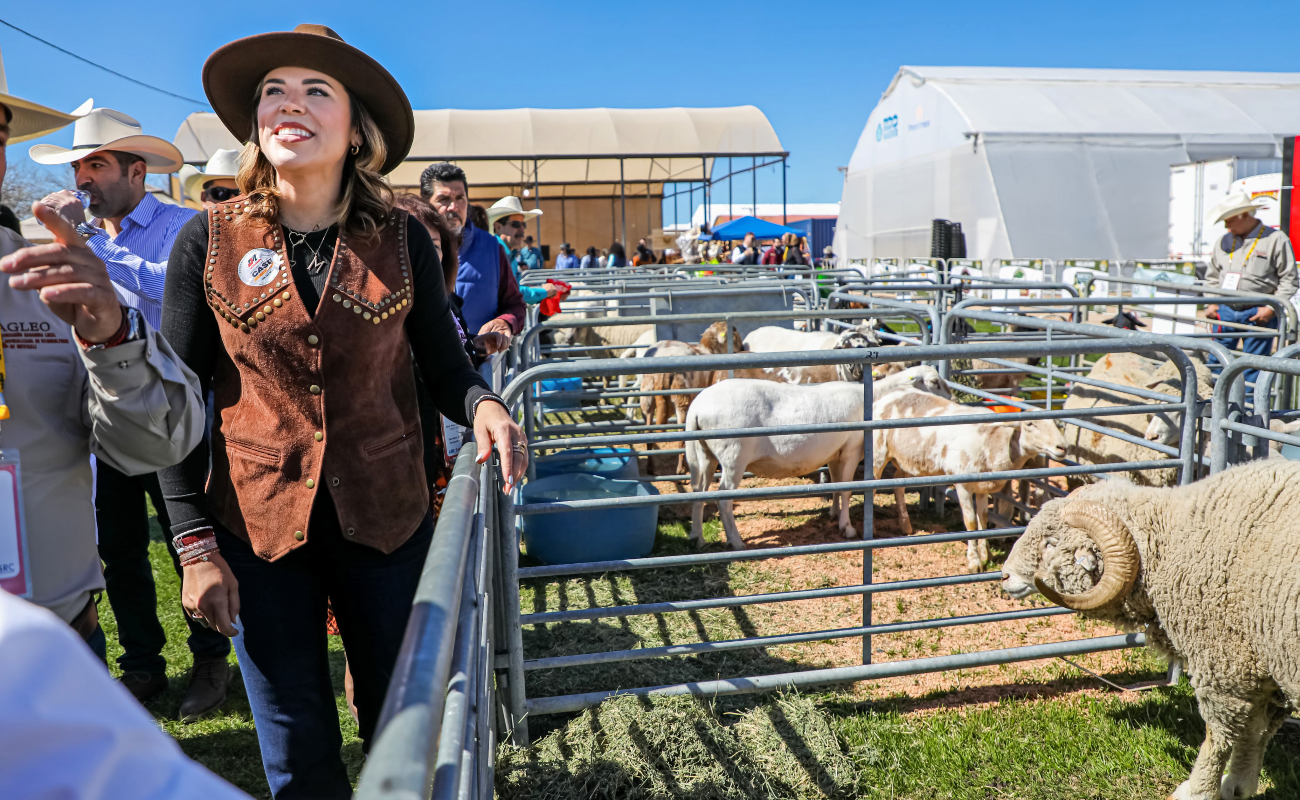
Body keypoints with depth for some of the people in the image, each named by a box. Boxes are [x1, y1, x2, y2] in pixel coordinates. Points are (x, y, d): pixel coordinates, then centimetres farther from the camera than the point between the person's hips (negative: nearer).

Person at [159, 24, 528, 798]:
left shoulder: (402, 239, -4)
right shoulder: (210, 240, -4)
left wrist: (483, 405, -22)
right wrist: (195, 545, -4)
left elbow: (444, 364, 1)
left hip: (387, 522, 0)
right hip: (257, 526, 0)